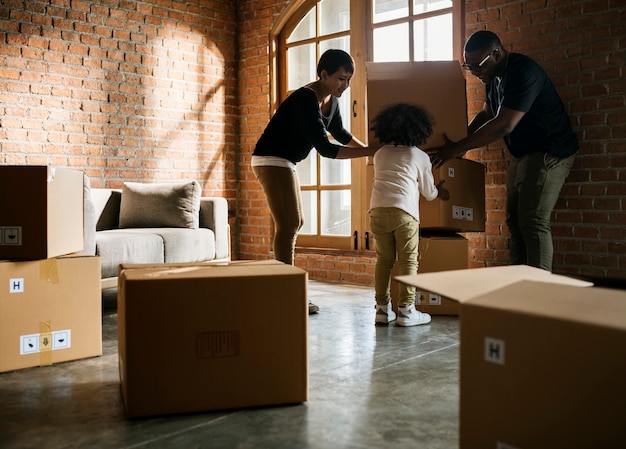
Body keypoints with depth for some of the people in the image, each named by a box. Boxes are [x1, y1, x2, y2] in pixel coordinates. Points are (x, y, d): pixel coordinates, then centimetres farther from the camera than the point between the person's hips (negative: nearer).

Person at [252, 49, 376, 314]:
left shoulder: (331, 100, 4)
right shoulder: (306, 99, -24)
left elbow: (340, 133, 22)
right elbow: (325, 148, -29)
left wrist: (369, 148, 16)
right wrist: (369, 152, -27)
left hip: (285, 163, 10)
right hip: (271, 161, -10)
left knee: (295, 223, 12)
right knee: (288, 225, -13)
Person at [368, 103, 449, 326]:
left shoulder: (380, 154, 20)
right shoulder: (420, 157, 10)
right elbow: (429, 193, 17)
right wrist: (440, 191, 41)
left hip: (377, 210, 4)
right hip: (404, 212, -4)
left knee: (383, 260, 11)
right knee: (408, 261, 3)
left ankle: (382, 309, 14)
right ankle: (406, 310, 3)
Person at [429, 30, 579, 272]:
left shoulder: (523, 72, -24)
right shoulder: (495, 76, 6)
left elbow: (504, 124, -29)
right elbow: (486, 114, 20)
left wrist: (458, 148, -25)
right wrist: (460, 138, 6)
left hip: (549, 153, -10)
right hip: (522, 154, 10)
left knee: (533, 222, -15)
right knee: (514, 220, 7)